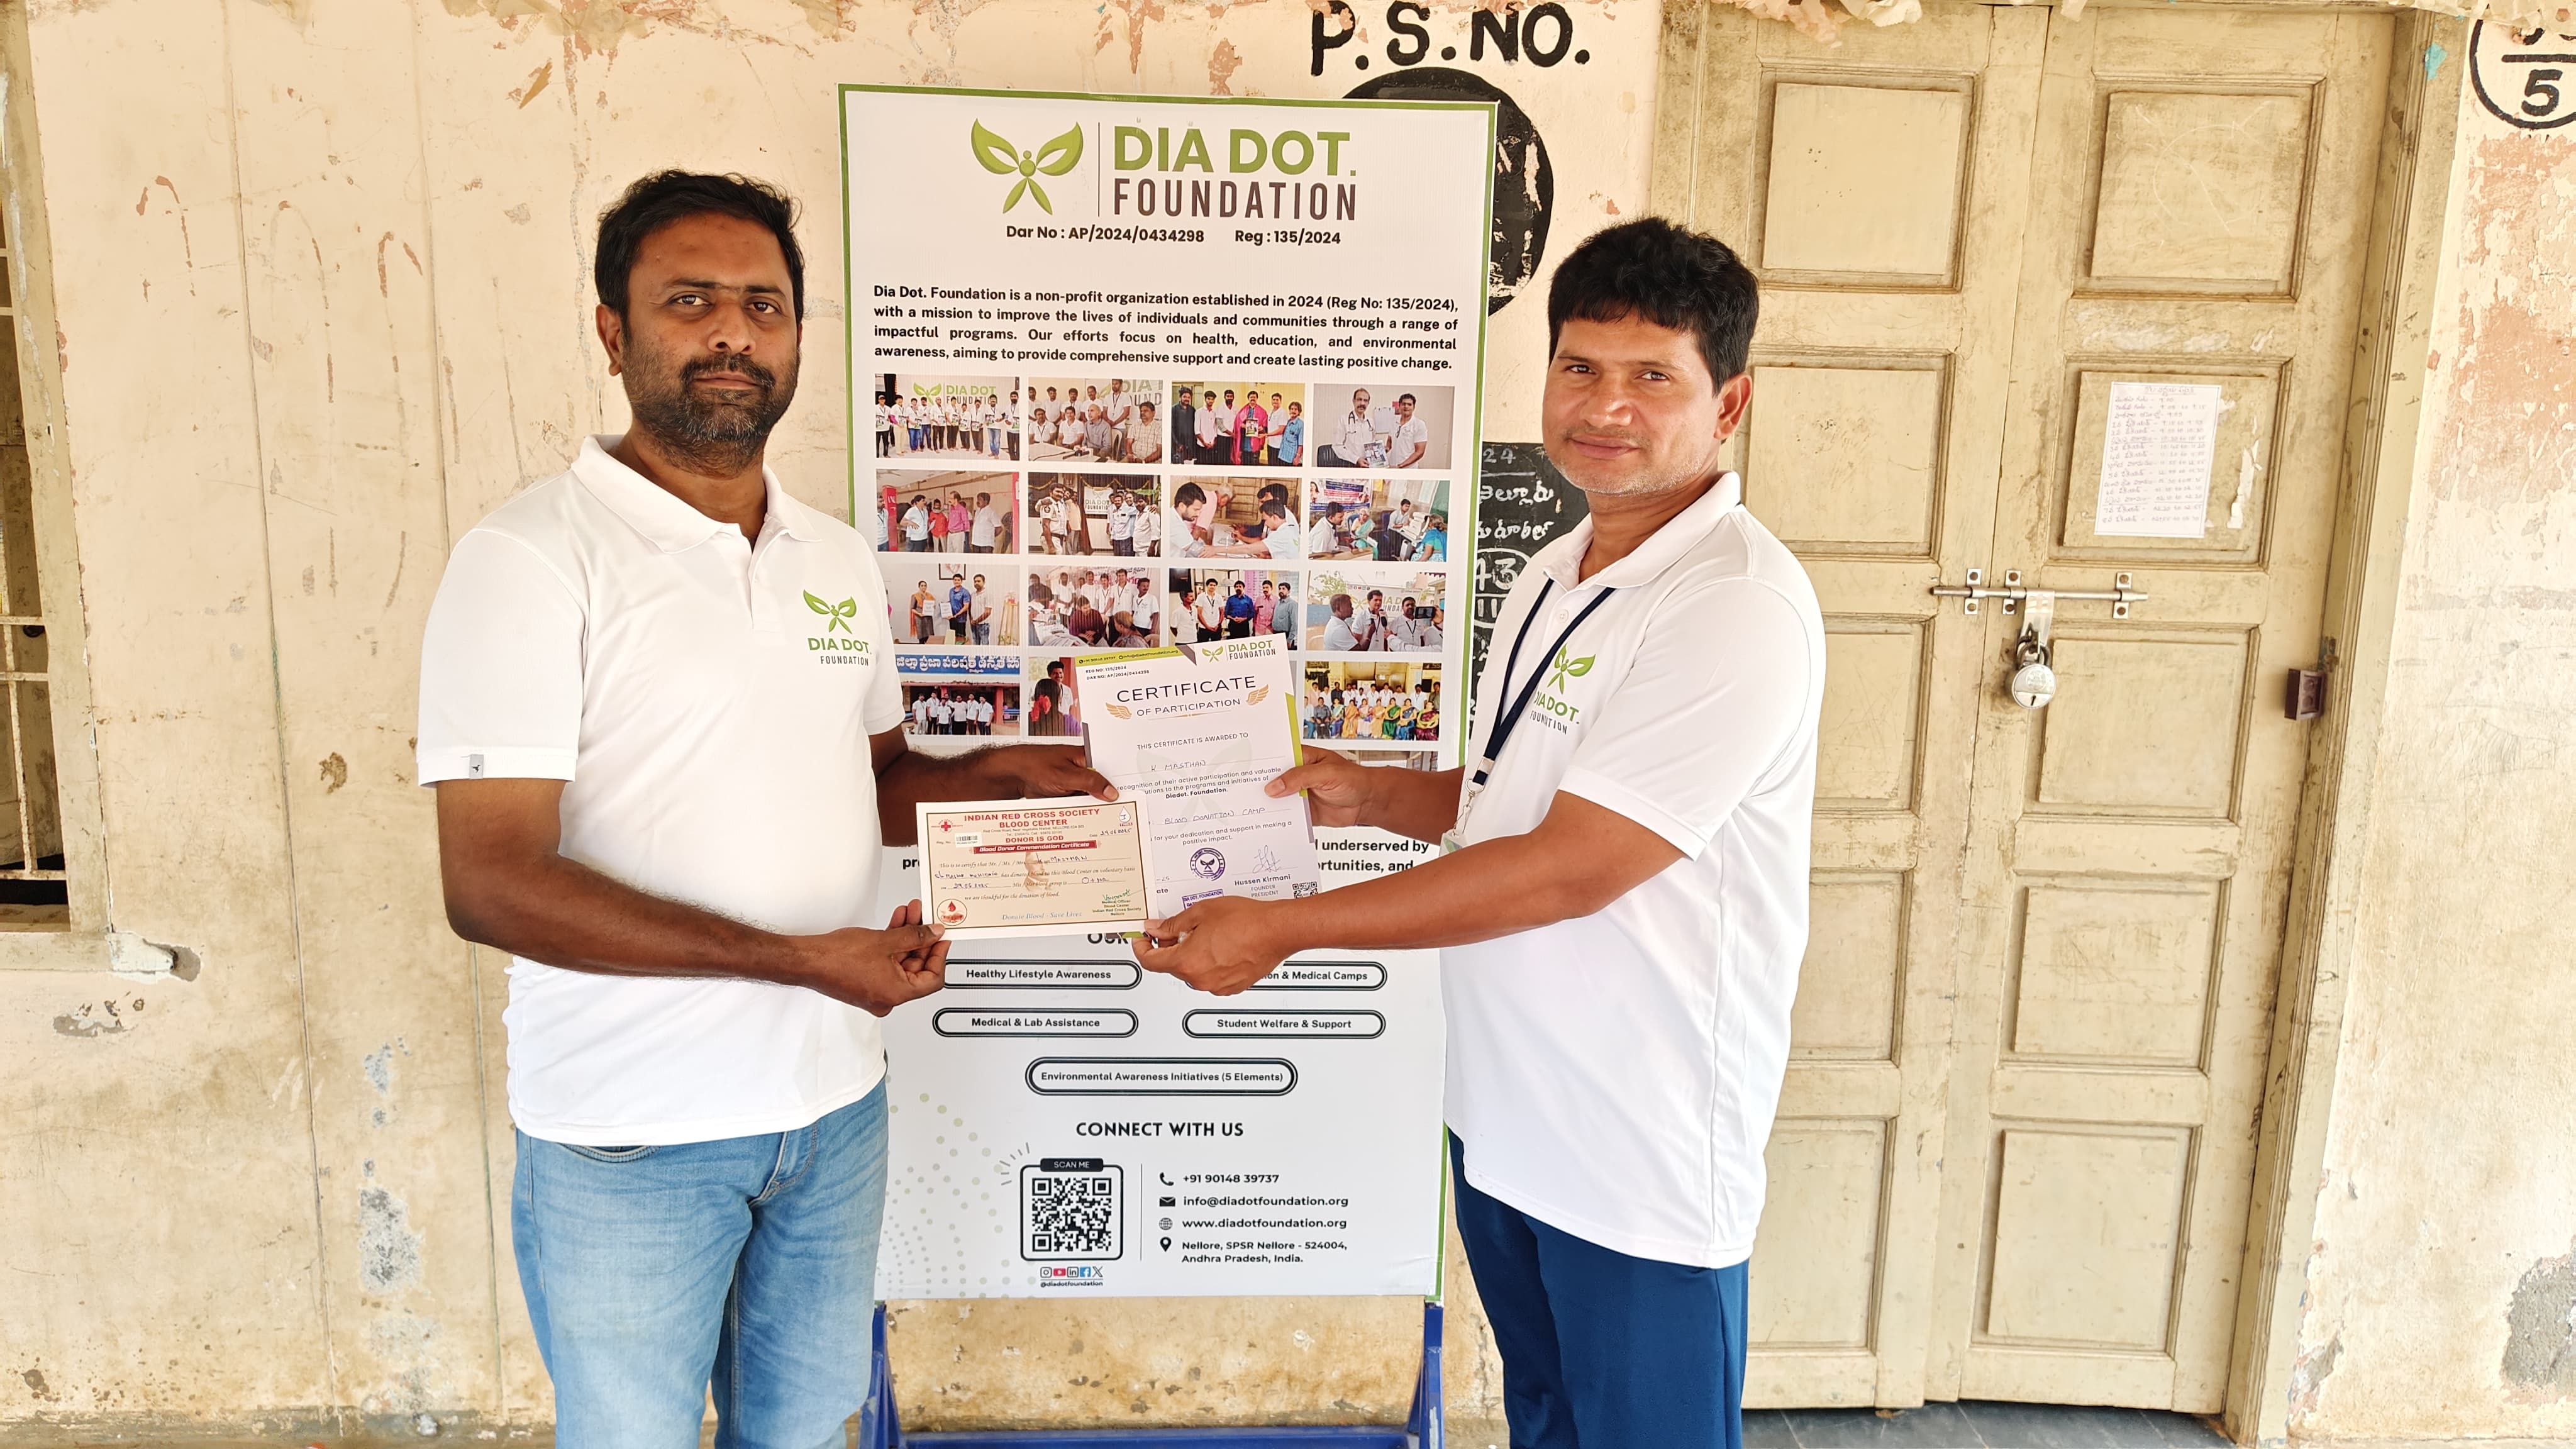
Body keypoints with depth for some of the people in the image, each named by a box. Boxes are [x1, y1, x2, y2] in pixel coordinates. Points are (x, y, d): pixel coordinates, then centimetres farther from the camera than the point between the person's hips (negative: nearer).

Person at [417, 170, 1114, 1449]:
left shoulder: (841, 559, 7)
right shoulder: (530, 558, -14)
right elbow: (490, 884, -20)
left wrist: (1000, 775, -4)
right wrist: (798, 959, -25)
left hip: (834, 1104, 6)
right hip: (629, 1138, -5)